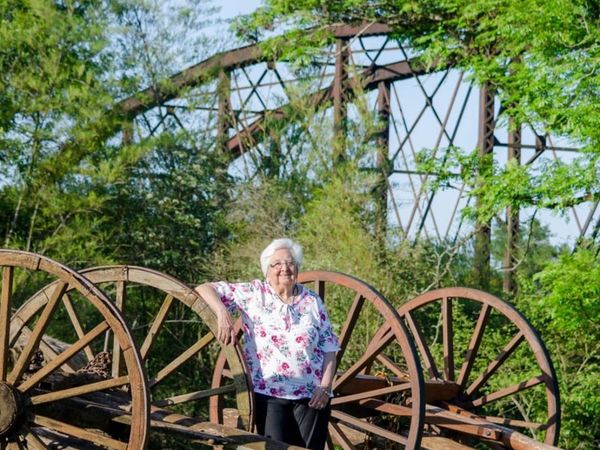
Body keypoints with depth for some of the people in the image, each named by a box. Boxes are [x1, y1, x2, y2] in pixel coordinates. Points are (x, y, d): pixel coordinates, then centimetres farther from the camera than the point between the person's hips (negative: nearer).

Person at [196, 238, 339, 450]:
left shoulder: (313, 301, 9)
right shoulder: (253, 294, 2)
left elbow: (329, 349, 8)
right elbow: (204, 289, -2)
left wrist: (325, 386, -5)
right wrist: (222, 314, -21)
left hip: (311, 395, 2)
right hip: (269, 393, -2)